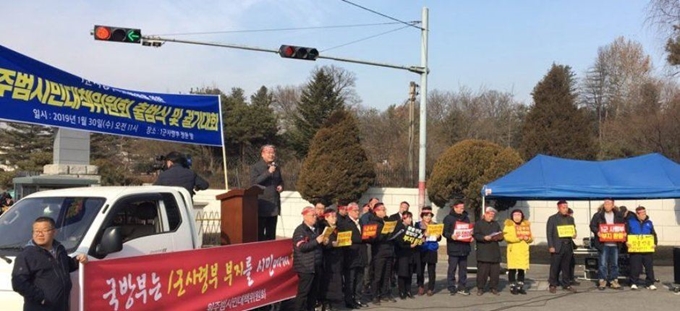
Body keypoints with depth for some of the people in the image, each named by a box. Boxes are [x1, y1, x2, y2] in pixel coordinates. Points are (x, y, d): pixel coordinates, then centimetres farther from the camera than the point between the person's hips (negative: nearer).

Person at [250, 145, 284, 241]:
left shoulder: (277, 168, 16)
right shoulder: (256, 167, -2)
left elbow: (280, 181, 28)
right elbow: (254, 182, -16)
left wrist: (281, 186, 5)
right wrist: (268, 172, -20)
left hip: (274, 205, 6)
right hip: (261, 204, -6)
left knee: (271, 233, 10)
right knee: (259, 232, -5)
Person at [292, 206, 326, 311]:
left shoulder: (314, 229, 18)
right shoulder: (300, 230, -8)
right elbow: (301, 247, -20)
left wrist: (324, 242, 8)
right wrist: (317, 241, -22)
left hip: (316, 266, 8)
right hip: (306, 267, -8)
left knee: (313, 291, 10)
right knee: (303, 292, -6)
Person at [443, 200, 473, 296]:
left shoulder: (466, 218, 16)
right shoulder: (448, 218, -1)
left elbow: (470, 230, 23)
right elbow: (445, 232, -5)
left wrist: (471, 237, 3)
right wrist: (451, 236, -24)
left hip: (464, 247, 5)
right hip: (453, 247, -5)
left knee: (463, 268, 7)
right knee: (452, 268, -2)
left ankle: (462, 287, 13)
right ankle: (451, 287, 4)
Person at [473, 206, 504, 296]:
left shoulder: (496, 224, 20)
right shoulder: (478, 223, 4)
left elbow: (501, 236, 18)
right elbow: (476, 235, -6)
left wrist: (499, 237, -5)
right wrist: (484, 238, -21)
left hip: (495, 251, 5)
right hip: (483, 253, -5)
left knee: (495, 271, 2)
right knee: (482, 270, -6)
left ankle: (493, 288, 11)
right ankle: (480, 288, 2)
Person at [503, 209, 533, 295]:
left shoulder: (526, 224, 15)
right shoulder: (509, 225, 0)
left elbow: (530, 238, 14)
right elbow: (507, 236, -14)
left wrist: (528, 238, -9)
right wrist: (518, 238, -21)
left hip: (524, 250, 4)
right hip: (513, 249, -4)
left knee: (522, 269, 5)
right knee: (512, 269, -4)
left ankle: (520, 287, 15)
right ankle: (512, 287, 4)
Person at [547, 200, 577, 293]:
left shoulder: (570, 218, 13)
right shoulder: (552, 219, -2)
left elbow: (573, 229, 21)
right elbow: (549, 234, -4)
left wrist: (574, 234, -4)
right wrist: (551, 246, -12)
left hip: (568, 246, 4)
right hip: (557, 246, -4)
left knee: (566, 267, 8)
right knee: (555, 267, 0)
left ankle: (566, 284, 16)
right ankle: (552, 285, 9)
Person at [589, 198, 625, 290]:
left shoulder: (618, 216, 8)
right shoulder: (598, 215, -1)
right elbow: (592, 225, -2)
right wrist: (597, 232, -20)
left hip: (615, 244, 3)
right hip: (603, 244, -3)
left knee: (614, 263, 9)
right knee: (603, 263, -3)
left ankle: (614, 281, 17)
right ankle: (602, 281, 4)